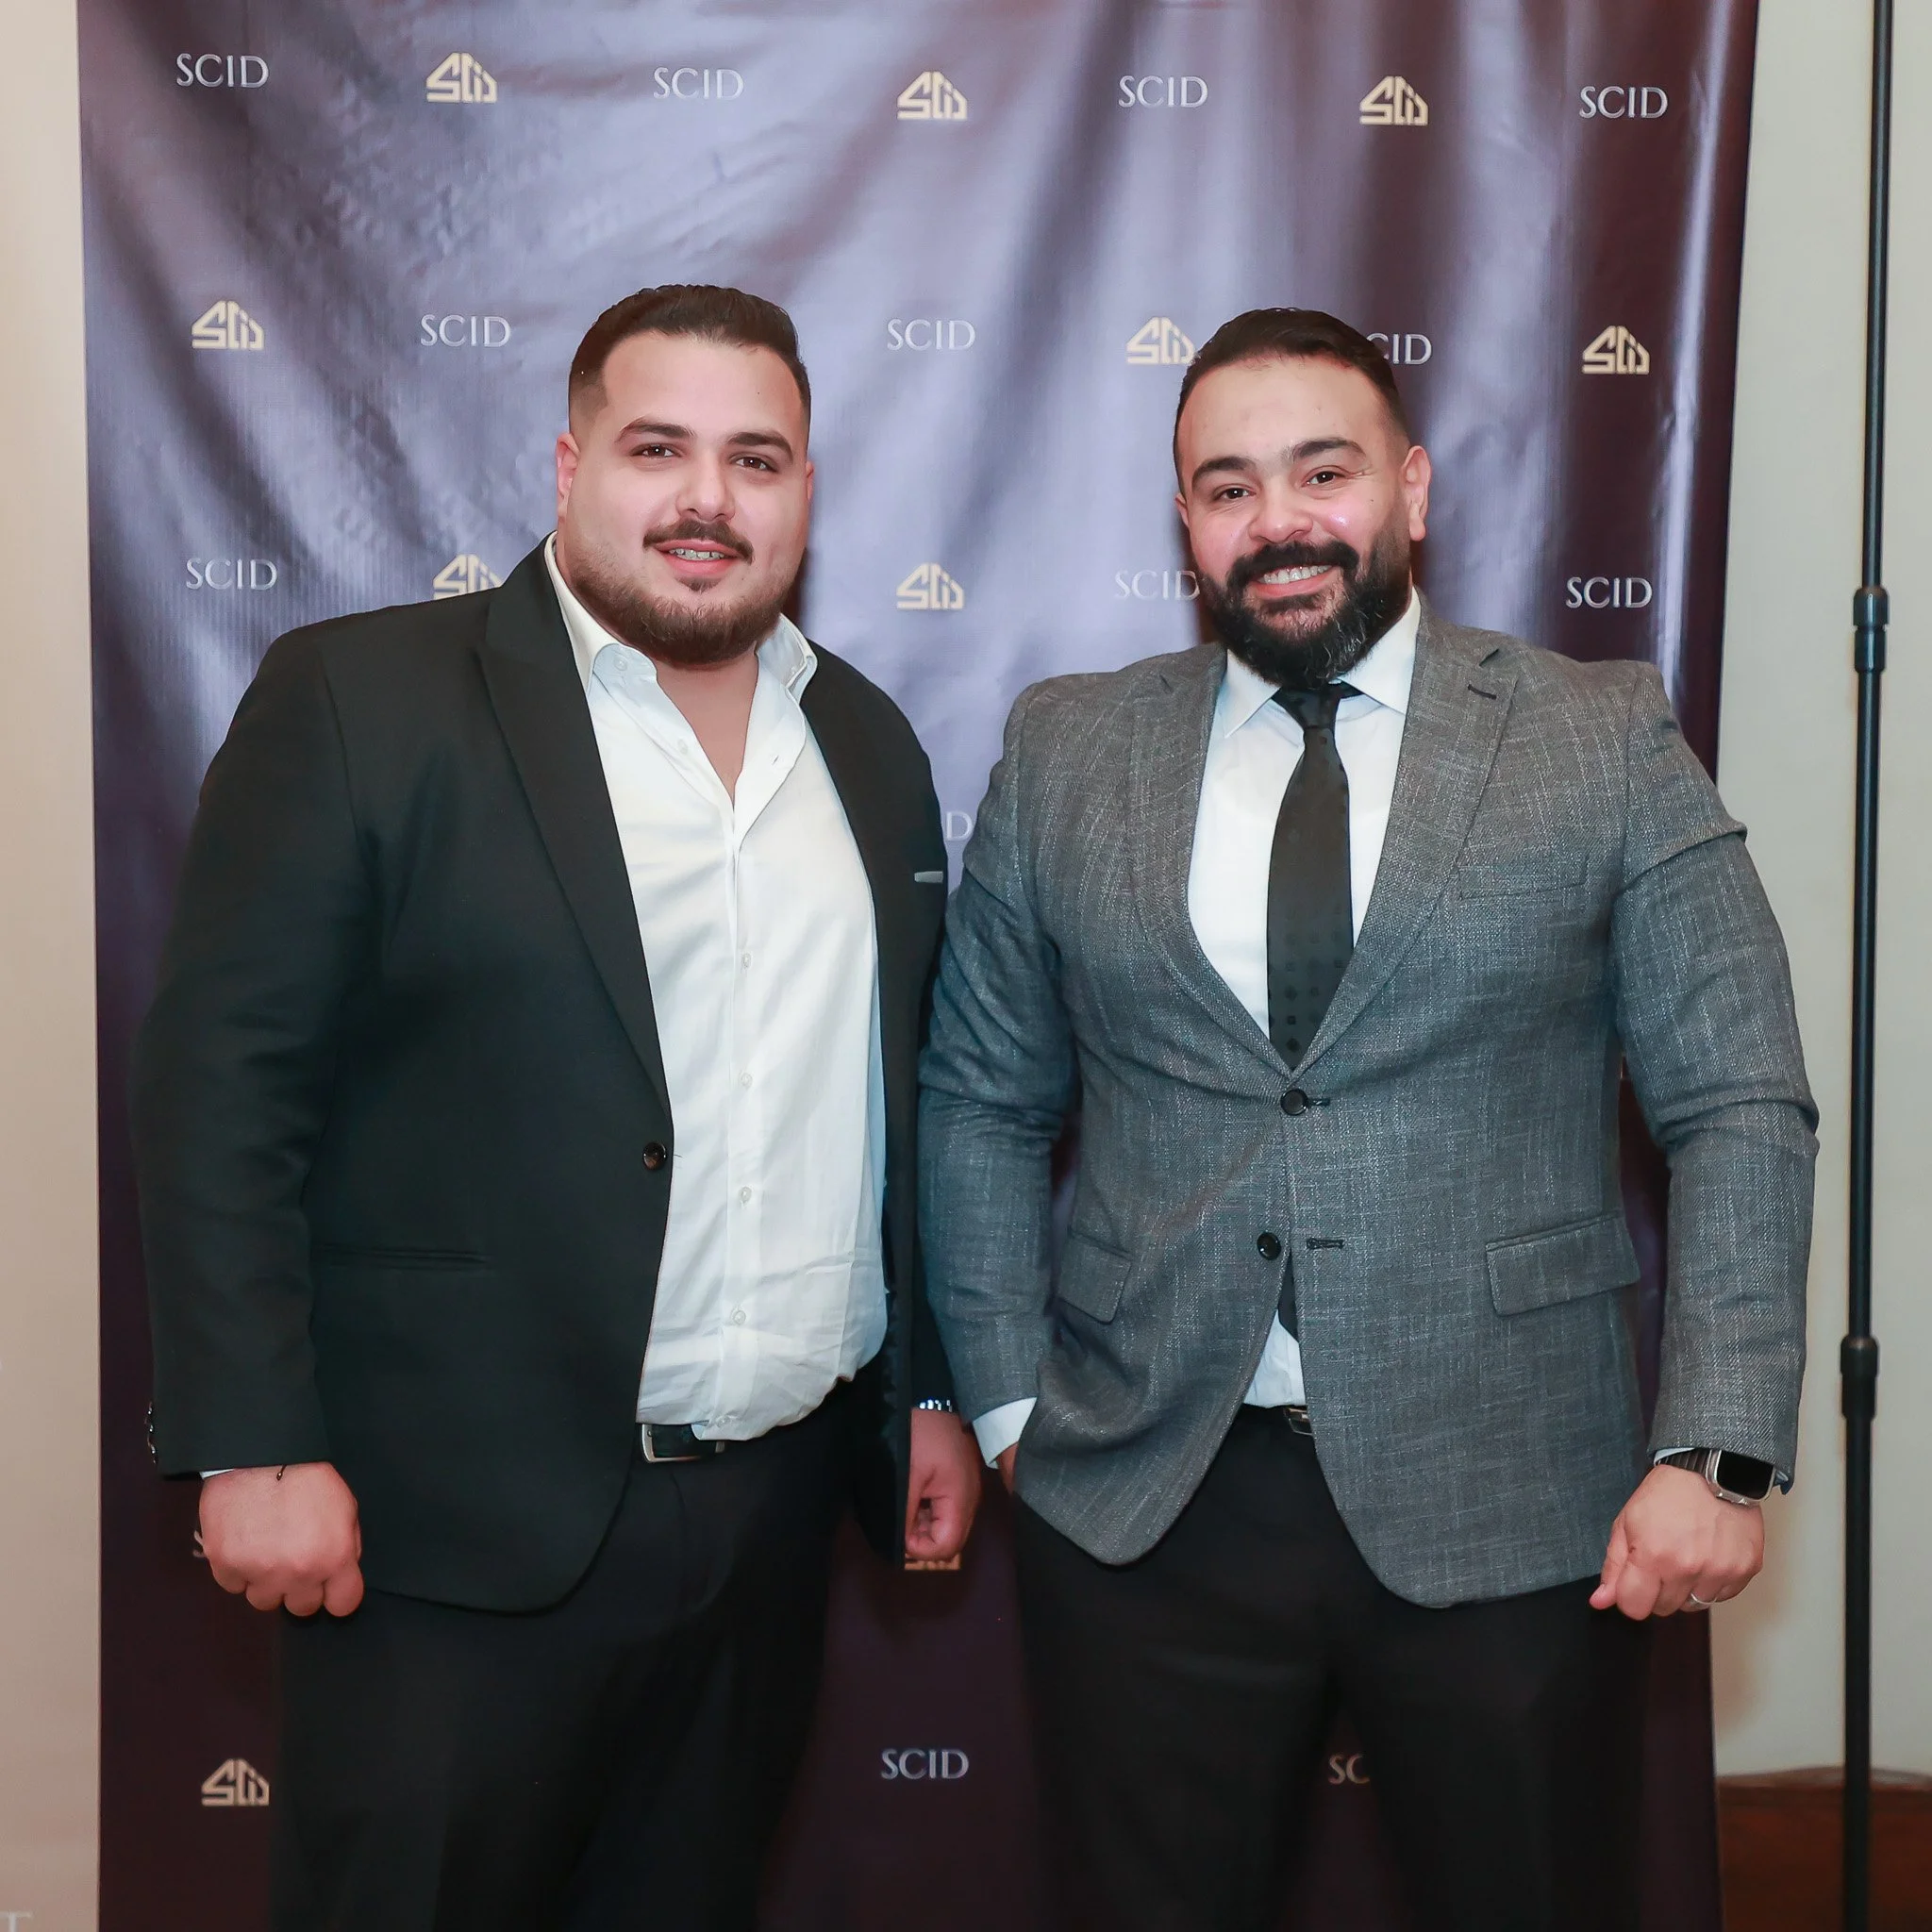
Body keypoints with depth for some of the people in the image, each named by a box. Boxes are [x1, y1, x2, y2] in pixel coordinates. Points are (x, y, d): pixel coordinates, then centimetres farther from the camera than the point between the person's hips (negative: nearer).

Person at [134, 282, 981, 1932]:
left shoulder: (872, 747, 9)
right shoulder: (362, 701, -7)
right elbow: (222, 1084, -10)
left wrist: (932, 1391, 13)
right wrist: (256, 1450, -14)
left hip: (782, 1508, 5)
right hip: (470, 1532, -5)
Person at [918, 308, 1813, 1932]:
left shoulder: (1605, 742, 1)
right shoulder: (1066, 753, 5)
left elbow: (1741, 1111, -2)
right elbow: (979, 1100, 9)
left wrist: (1720, 1451, -10)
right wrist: (1009, 1401, 2)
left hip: (1512, 1509, -1)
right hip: (1143, 1502, 2)